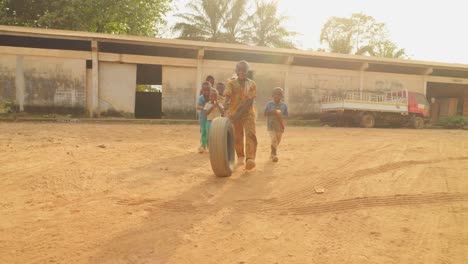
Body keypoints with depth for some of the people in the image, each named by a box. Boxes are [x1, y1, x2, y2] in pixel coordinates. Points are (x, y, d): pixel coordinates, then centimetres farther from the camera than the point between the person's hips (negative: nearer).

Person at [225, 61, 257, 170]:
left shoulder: (252, 84, -4)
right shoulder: (231, 83, -1)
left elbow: (250, 101, -12)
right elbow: (227, 96, -16)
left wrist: (239, 113, -23)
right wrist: (226, 104, -40)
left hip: (248, 113, -1)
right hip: (233, 113, 1)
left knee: (251, 133, -19)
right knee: (237, 137, 8)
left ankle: (250, 158, -30)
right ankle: (241, 156, 31)